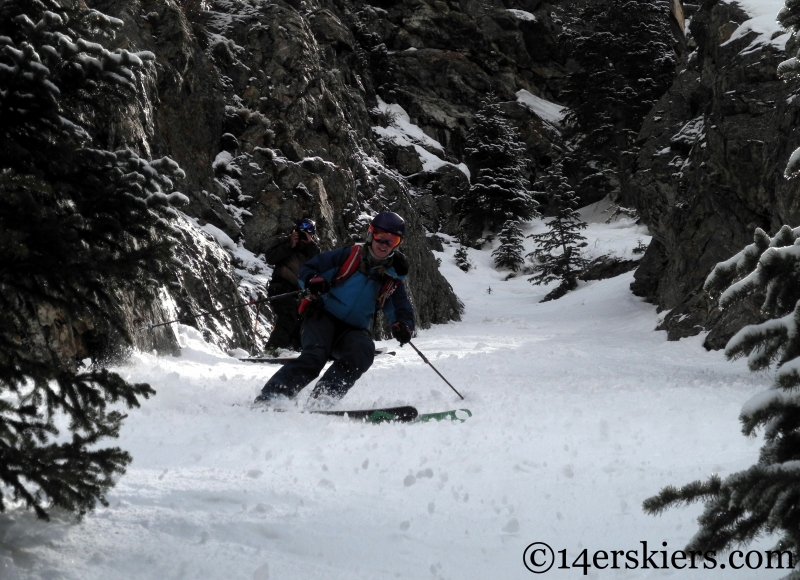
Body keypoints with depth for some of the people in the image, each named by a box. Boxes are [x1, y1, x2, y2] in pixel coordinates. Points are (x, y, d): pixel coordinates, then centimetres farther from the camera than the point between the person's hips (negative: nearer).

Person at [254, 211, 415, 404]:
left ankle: (323, 398, -38)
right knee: (314, 357, -31)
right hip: (324, 315, -3)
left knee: (363, 350, -31)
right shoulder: (349, 256, 1)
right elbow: (308, 268, 2)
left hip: (353, 329, 3)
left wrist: (403, 327, -15)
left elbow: (403, 312, 11)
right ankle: (270, 397, -36)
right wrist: (313, 281, -23)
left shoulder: (392, 280, 10)